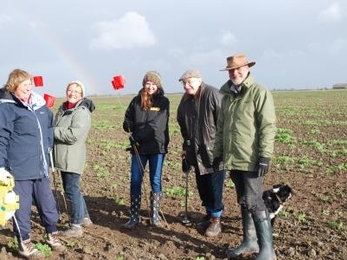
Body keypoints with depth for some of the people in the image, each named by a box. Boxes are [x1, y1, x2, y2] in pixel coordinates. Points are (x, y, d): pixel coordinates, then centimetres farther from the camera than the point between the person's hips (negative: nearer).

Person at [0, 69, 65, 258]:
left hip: (41, 166, 6)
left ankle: (52, 235, 34)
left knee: (47, 202, 16)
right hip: (20, 168, -6)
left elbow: (49, 125, 26)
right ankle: (24, 244, 22)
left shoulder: (39, 104, 9)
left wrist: (49, 145, 17)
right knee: (22, 206, 6)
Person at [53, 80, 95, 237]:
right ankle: (84, 217, 32)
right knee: (71, 189, 18)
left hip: (73, 158, -9)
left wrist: (52, 131, -15)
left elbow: (73, 135, -24)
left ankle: (76, 226, 6)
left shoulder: (82, 112, -14)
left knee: (72, 190, -4)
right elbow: (57, 129, 20)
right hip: (63, 157, 9)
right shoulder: (62, 109, 13)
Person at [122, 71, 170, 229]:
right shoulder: (136, 101, 6)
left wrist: (138, 135, -18)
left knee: (155, 181, 6)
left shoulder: (163, 102, -3)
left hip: (157, 146, -2)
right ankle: (134, 216, 13)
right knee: (135, 181, 3)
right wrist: (128, 125, -13)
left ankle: (155, 214, 20)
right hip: (138, 147, 2)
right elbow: (127, 120, 10)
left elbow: (157, 124, -14)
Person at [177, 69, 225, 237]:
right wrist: (186, 146, 19)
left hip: (214, 151, -7)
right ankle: (210, 214, 32)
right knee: (202, 186, 14)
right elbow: (183, 124, 20)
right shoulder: (185, 101, 7)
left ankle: (216, 220, 14)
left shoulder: (212, 95, -17)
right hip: (196, 152, 7)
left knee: (214, 187, 1)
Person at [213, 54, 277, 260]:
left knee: (254, 202, -7)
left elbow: (268, 127, -14)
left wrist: (265, 156, -19)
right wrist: (218, 152, 17)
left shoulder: (260, 93, -8)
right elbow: (221, 127, 20)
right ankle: (250, 242, 26)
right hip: (233, 160, 7)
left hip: (251, 160, -7)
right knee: (244, 202, 14)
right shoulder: (227, 96, 14)